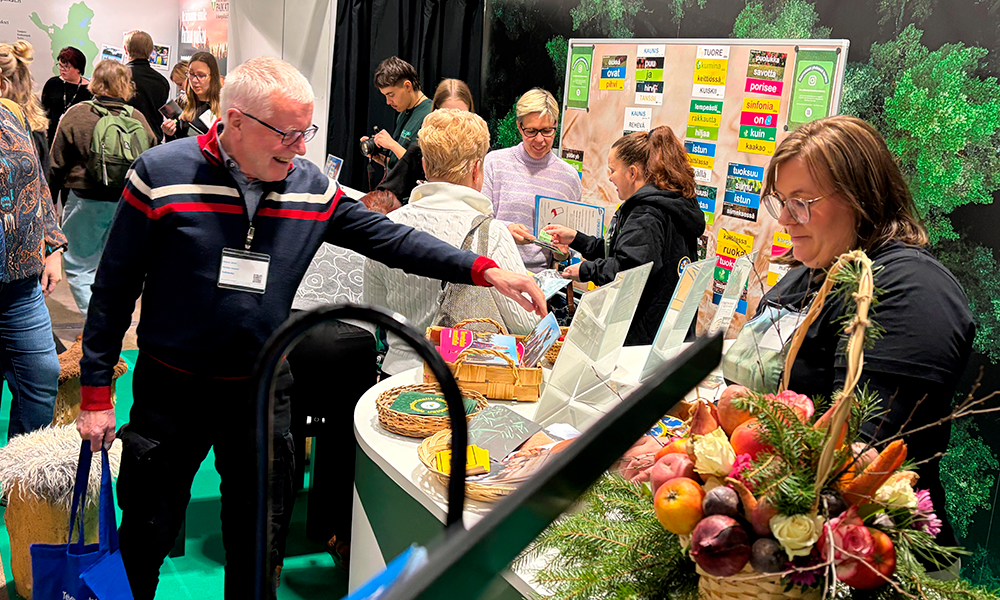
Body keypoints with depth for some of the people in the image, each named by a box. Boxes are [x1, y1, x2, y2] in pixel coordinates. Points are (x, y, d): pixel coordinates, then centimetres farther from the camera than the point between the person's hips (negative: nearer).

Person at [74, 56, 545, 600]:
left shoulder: (311, 186, -2)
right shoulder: (163, 173, -12)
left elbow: (386, 237, -1)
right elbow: (114, 286, -7)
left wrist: (484, 271, -11)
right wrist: (96, 391, -7)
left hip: (263, 390, 3)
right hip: (170, 388, -2)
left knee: (260, 543, 15)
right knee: (145, 542, 12)